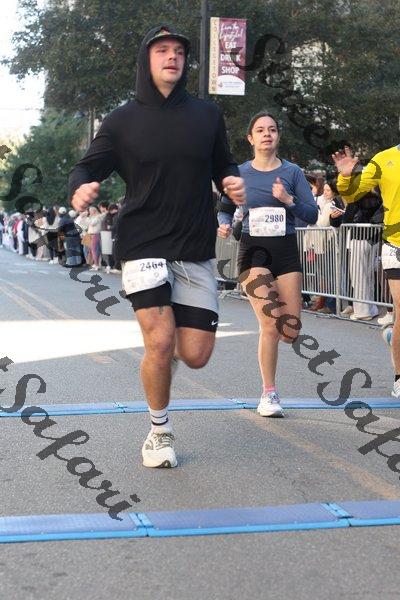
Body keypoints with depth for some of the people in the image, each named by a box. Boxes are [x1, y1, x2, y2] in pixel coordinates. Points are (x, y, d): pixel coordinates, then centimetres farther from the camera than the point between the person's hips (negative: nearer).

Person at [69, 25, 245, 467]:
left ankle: (162, 346, 37)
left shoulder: (207, 115, 7)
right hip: (143, 246, -2)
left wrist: (233, 183, -6)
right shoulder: (122, 120, 2)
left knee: (195, 356, -2)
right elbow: (88, 166, 5)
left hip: (195, 251, 3)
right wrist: (80, 187, -18)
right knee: (160, 343, -17)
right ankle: (159, 432, 8)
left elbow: (223, 166, 17)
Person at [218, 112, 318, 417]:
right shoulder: (239, 173, 3)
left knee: (291, 330, -1)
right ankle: (269, 394, 3)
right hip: (253, 251, -2)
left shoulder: (292, 172, 3)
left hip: (286, 251, 2)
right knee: (270, 326, -12)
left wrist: (289, 201, -16)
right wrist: (224, 225, -9)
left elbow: (312, 214, 1)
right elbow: (225, 209, 13)